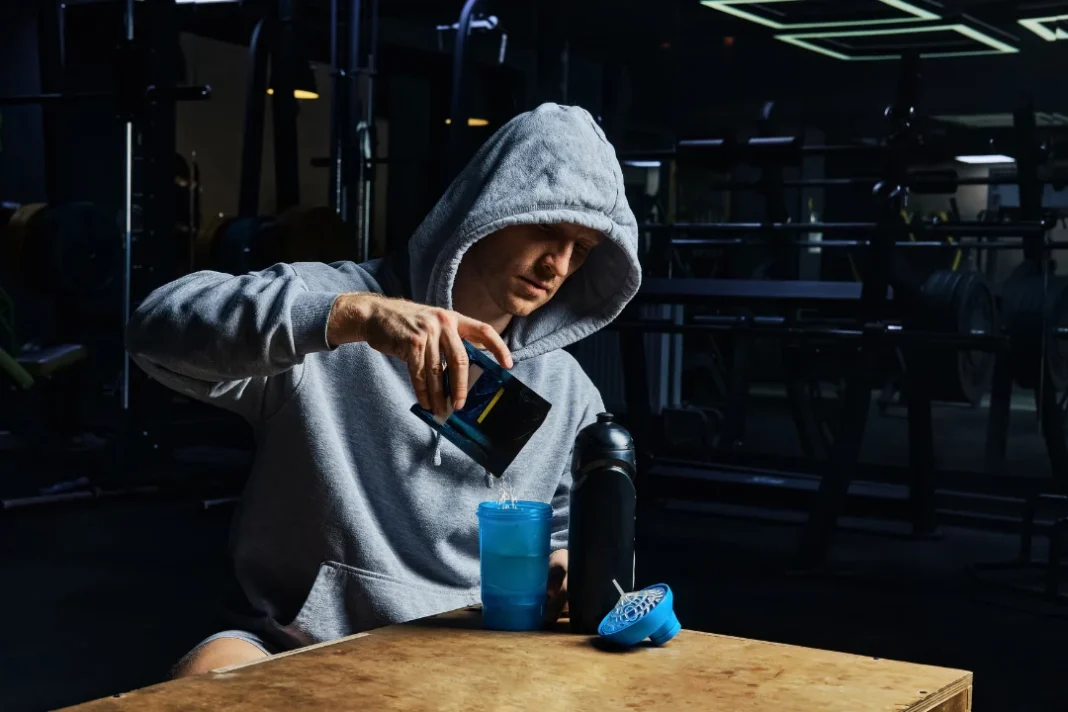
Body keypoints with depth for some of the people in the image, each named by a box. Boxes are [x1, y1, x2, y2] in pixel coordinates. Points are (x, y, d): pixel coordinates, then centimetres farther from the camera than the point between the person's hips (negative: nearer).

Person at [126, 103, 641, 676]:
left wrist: (565, 568, -5)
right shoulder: (333, 305, -6)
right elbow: (160, 326, -22)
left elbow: (565, 530, 21)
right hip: (295, 649, -3)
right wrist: (360, 312, -34)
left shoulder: (567, 391, 10)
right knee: (211, 672, -35)